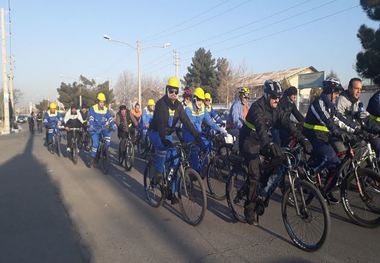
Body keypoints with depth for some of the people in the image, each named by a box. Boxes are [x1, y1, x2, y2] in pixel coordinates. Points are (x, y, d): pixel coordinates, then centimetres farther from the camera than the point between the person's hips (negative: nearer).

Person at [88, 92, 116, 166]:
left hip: (103, 128, 2)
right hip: (95, 129, -2)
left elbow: (110, 118, -6)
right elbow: (91, 118, -17)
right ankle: (93, 158, 7)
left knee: (108, 133, -28)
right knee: (95, 144, -12)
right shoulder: (93, 108, -6)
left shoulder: (106, 109, 2)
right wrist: (91, 126, -32)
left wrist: (113, 125, -21)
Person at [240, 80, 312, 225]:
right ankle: (250, 210, 0)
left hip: (263, 140, 8)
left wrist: (303, 139, -24)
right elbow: (260, 127, -42)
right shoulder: (257, 107, -25)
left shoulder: (275, 109, -2)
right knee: (254, 176, -12)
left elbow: (287, 124, -11)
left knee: (279, 159, -10)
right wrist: (270, 144, -58)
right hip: (249, 141, -8)